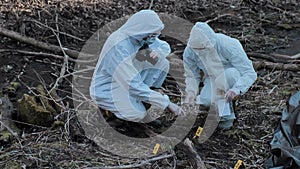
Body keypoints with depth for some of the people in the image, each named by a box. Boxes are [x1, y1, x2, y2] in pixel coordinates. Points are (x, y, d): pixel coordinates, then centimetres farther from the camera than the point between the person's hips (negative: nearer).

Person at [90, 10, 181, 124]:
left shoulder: (140, 35, -11)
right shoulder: (119, 48, -34)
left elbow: (165, 46, 5)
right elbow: (133, 85, -36)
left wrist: (158, 51, -21)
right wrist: (166, 103, -32)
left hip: (129, 79, 7)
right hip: (106, 88, -7)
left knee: (162, 64, -8)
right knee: (141, 117, -29)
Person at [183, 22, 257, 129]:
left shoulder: (229, 46, -33)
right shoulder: (189, 52, -21)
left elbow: (250, 73, -33)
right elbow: (191, 75, -6)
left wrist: (236, 89, -51)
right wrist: (191, 91, -28)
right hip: (212, 79, 2)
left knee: (230, 73, -38)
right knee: (205, 102, -28)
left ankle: (227, 115, -20)